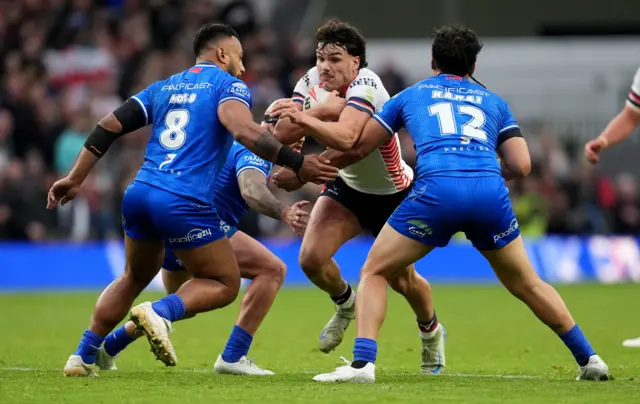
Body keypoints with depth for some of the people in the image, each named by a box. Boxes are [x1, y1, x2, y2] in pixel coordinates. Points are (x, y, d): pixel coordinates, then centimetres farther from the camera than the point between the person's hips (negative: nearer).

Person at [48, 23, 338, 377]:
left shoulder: (164, 88, 21)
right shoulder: (227, 85, 3)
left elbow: (109, 126, 16)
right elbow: (243, 131, -18)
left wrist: (75, 179, 18)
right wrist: (297, 164, -19)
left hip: (139, 193, 7)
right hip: (184, 203, -7)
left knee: (134, 278, 28)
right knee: (225, 284, 9)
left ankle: (83, 357, 20)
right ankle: (160, 313, -17)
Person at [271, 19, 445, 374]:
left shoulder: (366, 86, -33)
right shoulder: (313, 81, -14)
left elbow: (346, 139, -51)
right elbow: (282, 133, -24)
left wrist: (303, 118, -59)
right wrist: (321, 110, -37)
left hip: (393, 195, -5)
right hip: (347, 187, 5)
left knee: (402, 280, 7)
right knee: (312, 258, -14)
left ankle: (431, 332, 41)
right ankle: (345, 304, 21)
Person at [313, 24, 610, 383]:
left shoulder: (412, 95, 26)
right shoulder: (494, 102, 28)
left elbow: (358, 147, 23)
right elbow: (521, 166, 18)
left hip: (437, 190, -2)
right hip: (490, 192, 2)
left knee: (374, 272, 13)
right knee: (527, 284, 23)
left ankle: (362, 363, -6)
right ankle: (590, 360, 25)